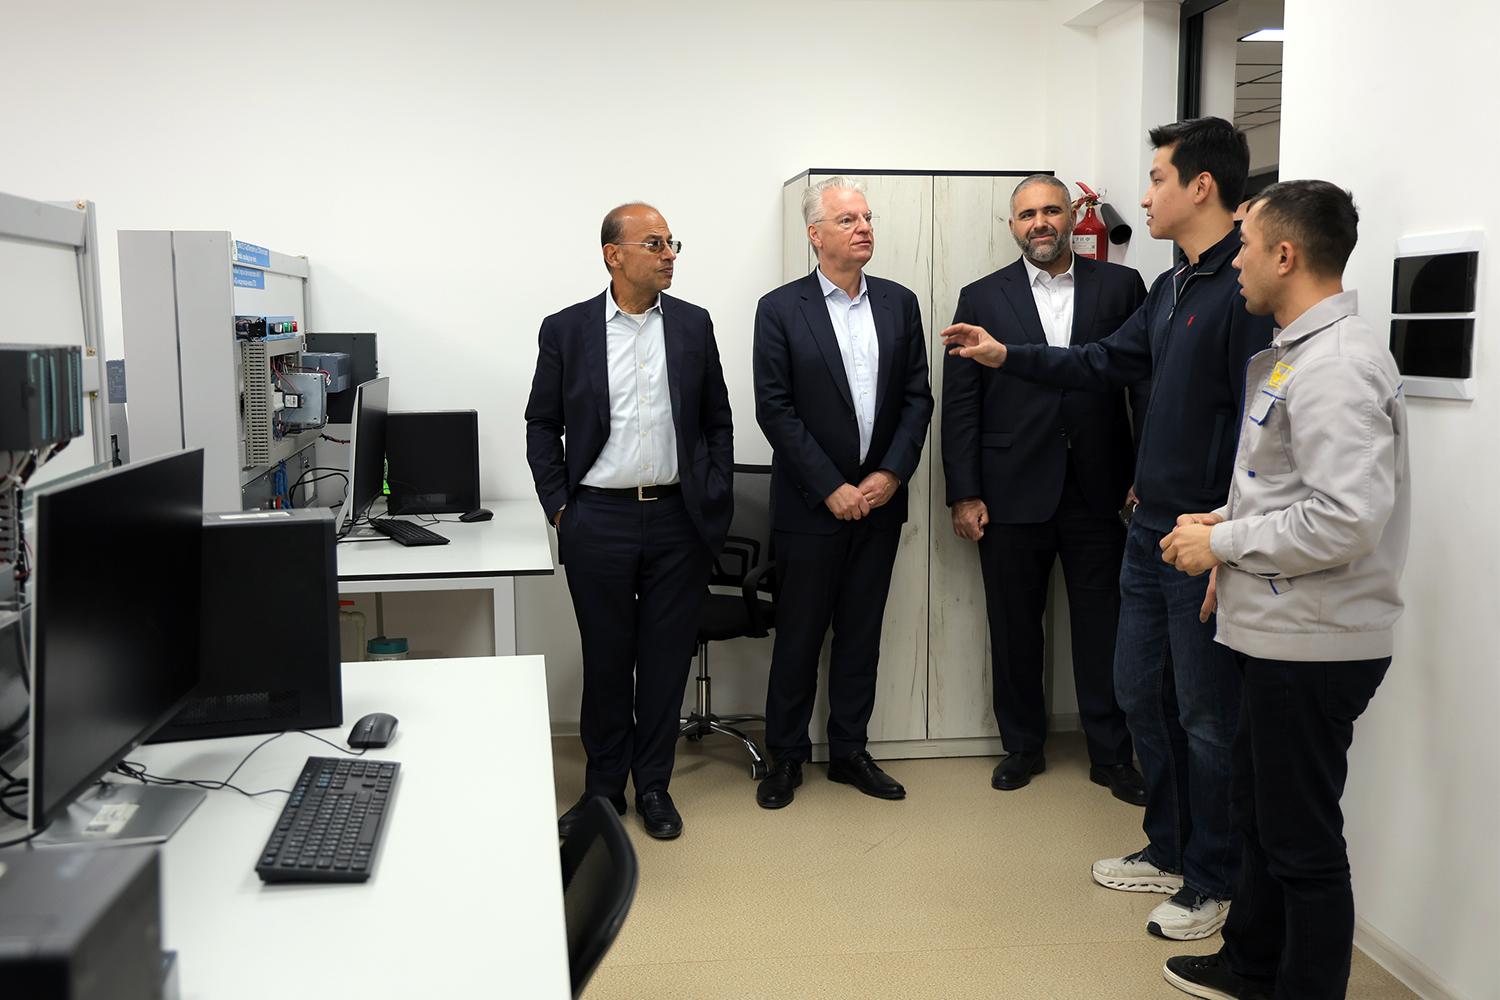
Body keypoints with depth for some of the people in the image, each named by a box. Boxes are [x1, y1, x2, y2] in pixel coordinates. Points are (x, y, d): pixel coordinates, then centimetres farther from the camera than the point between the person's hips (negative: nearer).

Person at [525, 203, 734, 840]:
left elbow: (718, 421, 10)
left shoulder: (693, 326, 6)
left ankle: (653, 786, 24)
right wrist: (558, 506, -1)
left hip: (678, 520, 1)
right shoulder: (566, 330, 1)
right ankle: (603, 789, 25)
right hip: (599, 519, -1)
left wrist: (715, 500, 3)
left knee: (666, 658, 8)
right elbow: (542, 425, 6)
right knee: (605, 660, 9)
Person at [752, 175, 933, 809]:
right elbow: (774, 408, -9)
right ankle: (786, 756, 20)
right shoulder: (781, 309, -5)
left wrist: (890, 474, -7)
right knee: (799, 634, 5)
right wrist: (832, 488, -13)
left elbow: (918, 397, 6)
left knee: (861, 632, 12)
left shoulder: (899, 304, 7)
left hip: (879, 498, 4)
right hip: (811, 506, -3)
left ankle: (849, 751, 25)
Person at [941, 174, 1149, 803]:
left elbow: (1147, 382, 2)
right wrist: (964, 494, -4)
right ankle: (1022, 746, 27)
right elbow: (959, 404, 1)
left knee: (1104, 627, 6)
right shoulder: (982, 298, 5)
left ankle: (1112, 754, 21)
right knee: (1014, 628, 10)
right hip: (1012, 492, 0)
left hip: (1098, 490, 0)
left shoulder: (1120, 286, 5)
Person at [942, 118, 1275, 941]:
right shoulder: (1171, 289, 13)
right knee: (1140, 692, 18)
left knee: (1207, 715, 4)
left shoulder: (1248, 287, -18)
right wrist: (1008, 356, 16)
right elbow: (1105, 363, 20)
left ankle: (1214, 881, 22)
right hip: (1152, 531, 10)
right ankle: (1169, 850, 35)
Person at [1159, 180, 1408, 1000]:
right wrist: (1237, 529, 8)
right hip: (1280, 632, 11)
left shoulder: (1335, 365, -20)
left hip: (1313, 643, -11)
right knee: (1259, 811, 23)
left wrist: (1222, 542, -18)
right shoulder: (1300, 352, 13)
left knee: (1302, 840, 3)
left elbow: (1348, 519, -28)